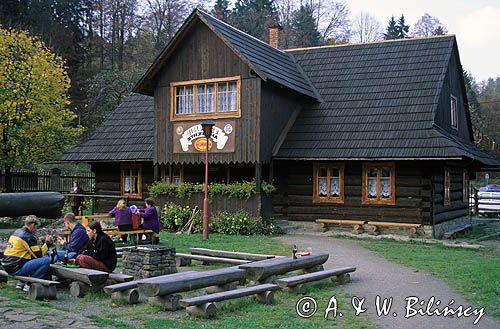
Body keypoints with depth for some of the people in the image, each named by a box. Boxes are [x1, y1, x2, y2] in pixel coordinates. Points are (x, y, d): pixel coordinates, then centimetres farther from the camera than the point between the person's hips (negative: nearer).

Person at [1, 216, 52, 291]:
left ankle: (22, 282, 21)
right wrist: (47, 243, 4)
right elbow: (39, 254, -9)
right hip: (16, 269, -10)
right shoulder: (28, 236, -12)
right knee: (46, 260, -15)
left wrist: (42, 242, 22)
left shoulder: (16, 232, 16)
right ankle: (29, 284, -6)